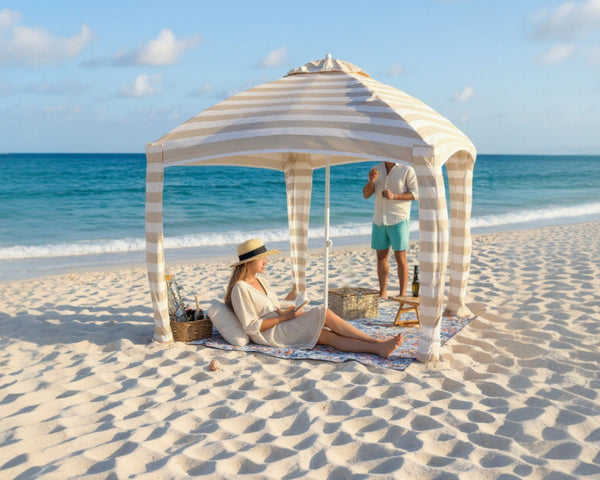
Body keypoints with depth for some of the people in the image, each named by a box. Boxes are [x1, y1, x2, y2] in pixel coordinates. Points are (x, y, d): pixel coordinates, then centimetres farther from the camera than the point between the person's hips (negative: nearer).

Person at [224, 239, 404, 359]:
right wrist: (284, 317, -16)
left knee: (330, 336, -16)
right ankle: (377, 343, -20)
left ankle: (378, 348, -28)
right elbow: (251, 327, -18)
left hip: (281, 325, 8)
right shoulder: (240, 289, -13)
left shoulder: (259, 280, 15)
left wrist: (287, 311, -1)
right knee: (325, 314, -22)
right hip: (269, 335, -8)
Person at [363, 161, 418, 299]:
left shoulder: (407, 170, -7)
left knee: (400, 258, -4)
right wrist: (371, 180, -16)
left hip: (398, 220, -5)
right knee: (381, 257, 8)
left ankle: (402, 295, 3)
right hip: (379, 219, 5)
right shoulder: (377, 169, 7)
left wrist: (394, 196, -23)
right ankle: (382, 294, 15)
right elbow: (366, 194, 4)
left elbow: (416, 194, -10)